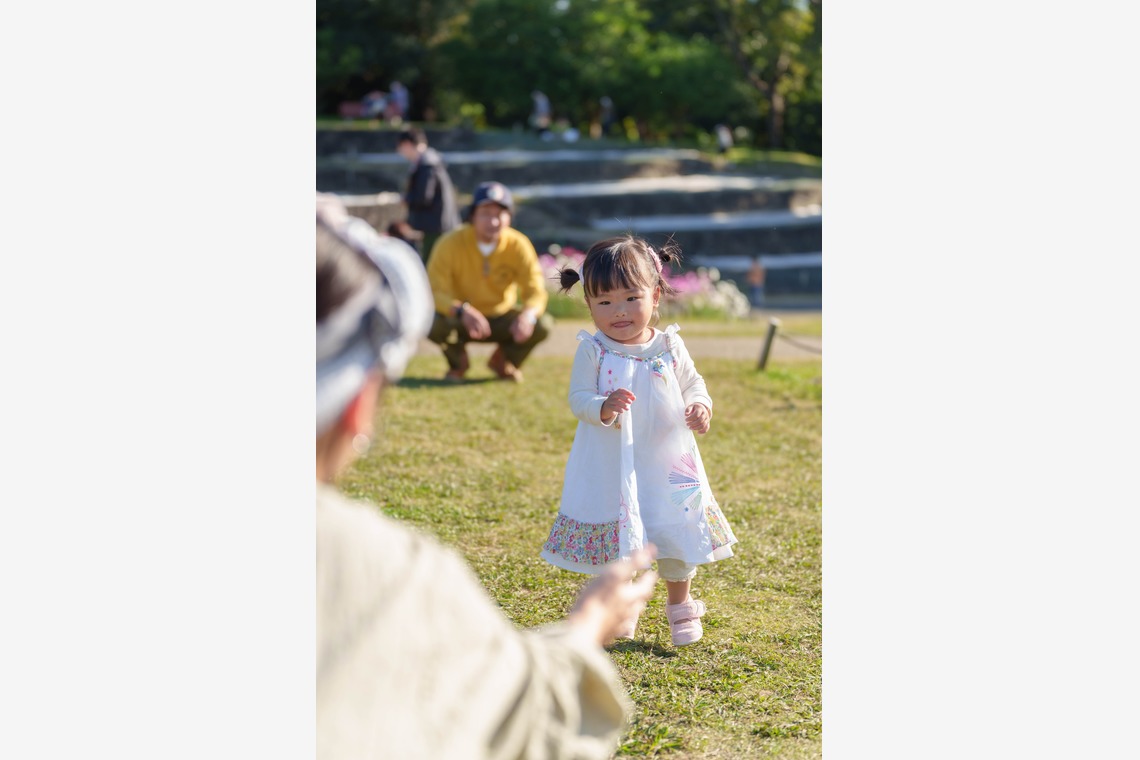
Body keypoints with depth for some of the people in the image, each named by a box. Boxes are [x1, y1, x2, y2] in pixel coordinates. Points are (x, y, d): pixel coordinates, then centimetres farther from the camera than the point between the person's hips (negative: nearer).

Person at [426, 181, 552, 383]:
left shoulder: (519, 245, -14)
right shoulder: (451, 243, -20)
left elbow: (535, 291, -18)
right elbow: (435, 291, -26)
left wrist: (528, 315, -42)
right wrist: (462, 311, -47)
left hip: (502, 318, 2)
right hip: (460, 320, -2)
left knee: (543, 325, -24)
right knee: (432, 323, -34)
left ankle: (503, 360, 10)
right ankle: (458, 362, 3)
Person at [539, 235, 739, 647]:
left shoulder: (669, 346, -3)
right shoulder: (593, 351, -10)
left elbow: (693, 383, 7)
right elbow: (579, 397, -12)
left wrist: (700, 406, -14)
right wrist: (603, 408, -33)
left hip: (667, 464, 2)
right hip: (611, 469, -2)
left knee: (677, 533, 11)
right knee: (615, 537, 8)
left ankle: (681, 605, 34)